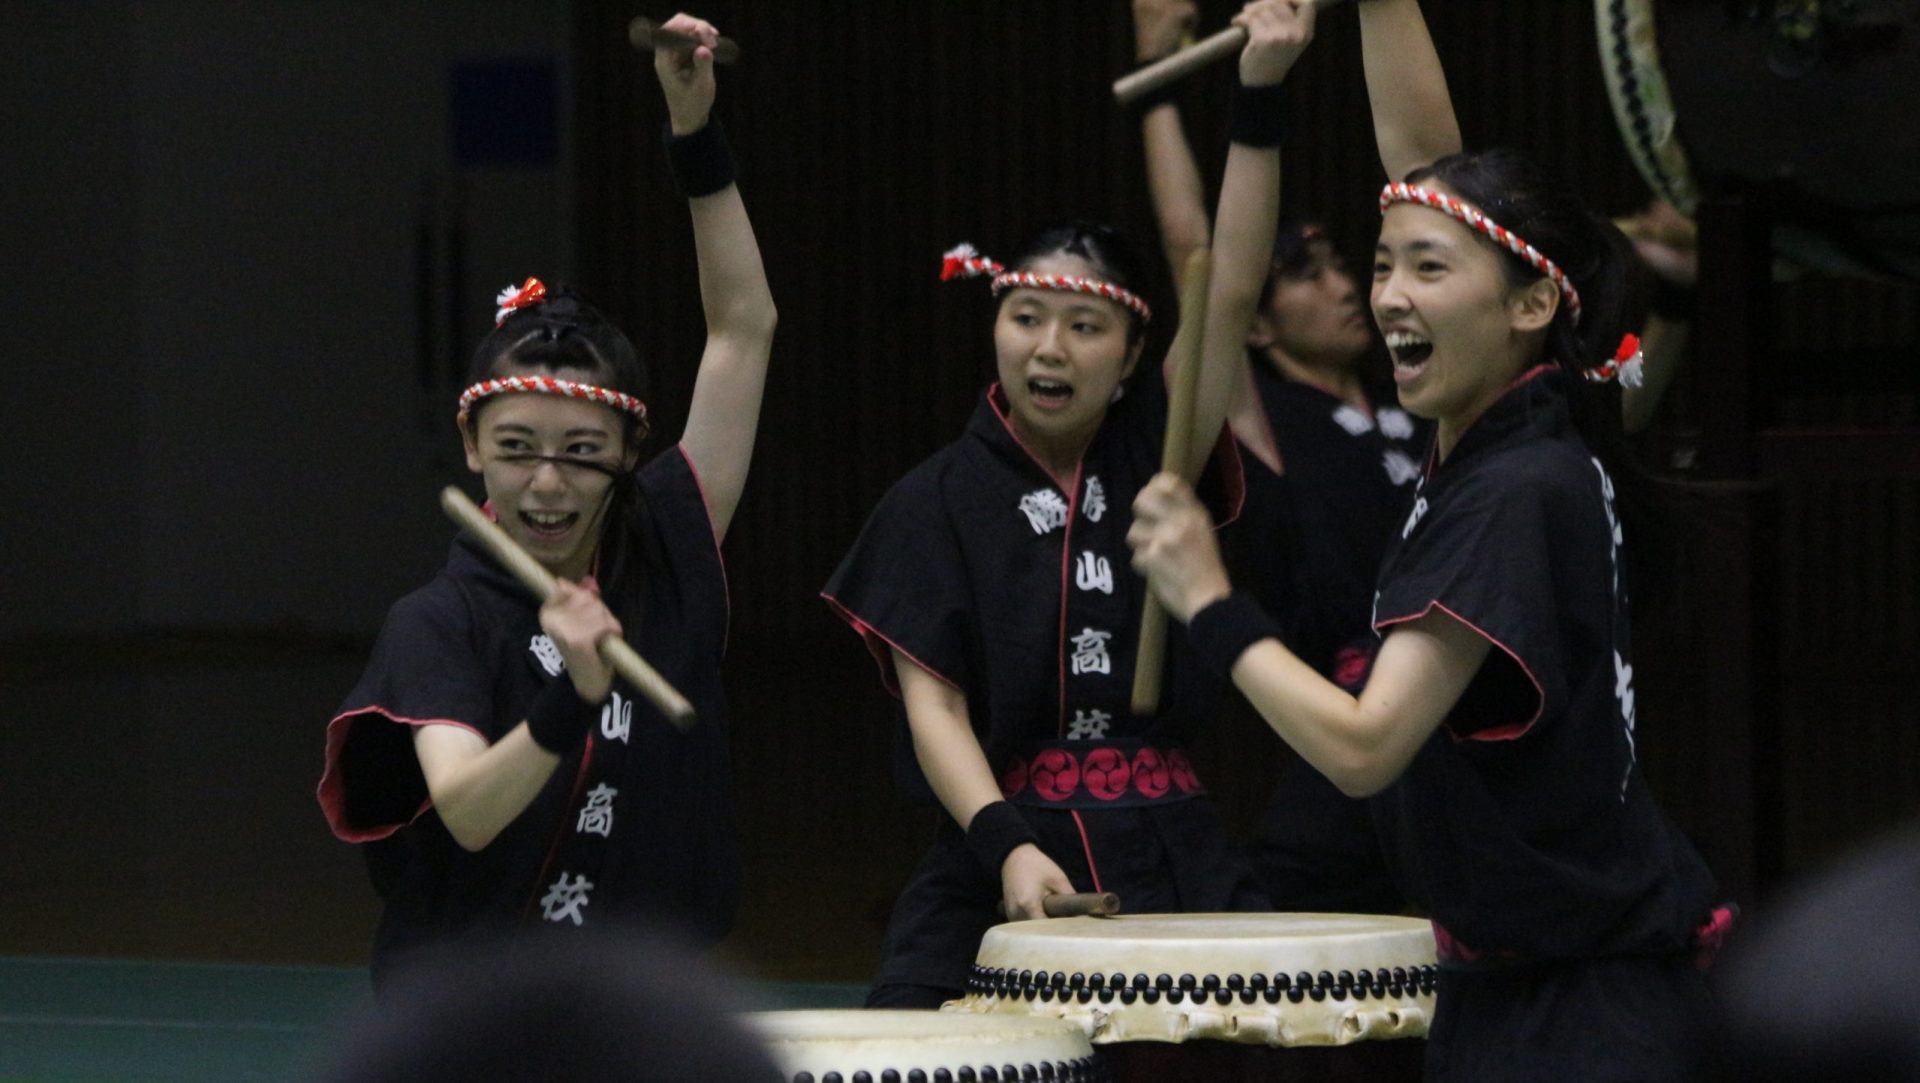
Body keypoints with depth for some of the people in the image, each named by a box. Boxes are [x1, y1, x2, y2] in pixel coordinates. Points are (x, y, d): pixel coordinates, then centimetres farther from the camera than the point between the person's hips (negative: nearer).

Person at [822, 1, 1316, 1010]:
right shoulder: (937, 502, 4)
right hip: (999, 860, -2)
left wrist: (1257, 99, -11)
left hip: (1170, 861, 2)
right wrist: (1006, 845, -21)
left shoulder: (1150, 460, 10)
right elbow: (932, 704, -4)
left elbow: (1231, 293, -1)